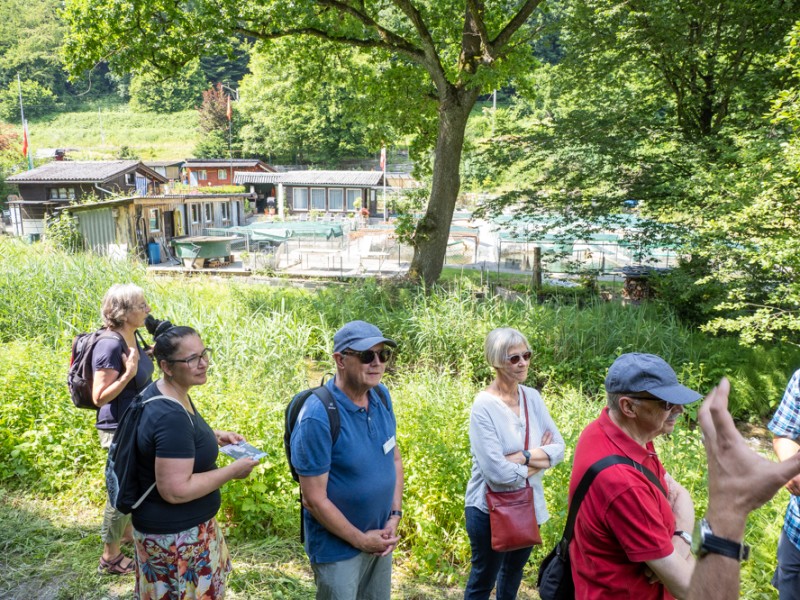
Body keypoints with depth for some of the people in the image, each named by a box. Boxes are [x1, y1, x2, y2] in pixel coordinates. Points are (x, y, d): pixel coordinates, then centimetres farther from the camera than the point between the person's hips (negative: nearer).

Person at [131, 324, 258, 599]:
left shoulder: (165, 392, -2)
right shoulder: (171, 417, -32)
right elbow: (176, 490, -32)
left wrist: (215, 437, 7)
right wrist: (233, 470, -23)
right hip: (175, 534, -9)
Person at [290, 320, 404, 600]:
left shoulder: (382, 396, -6)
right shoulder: (317, 417, -26)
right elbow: (314, 500, -22)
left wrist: (395, 515, -3)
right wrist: (361, 540, -13)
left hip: (380, 538, 6)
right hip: (338, 547, -6)